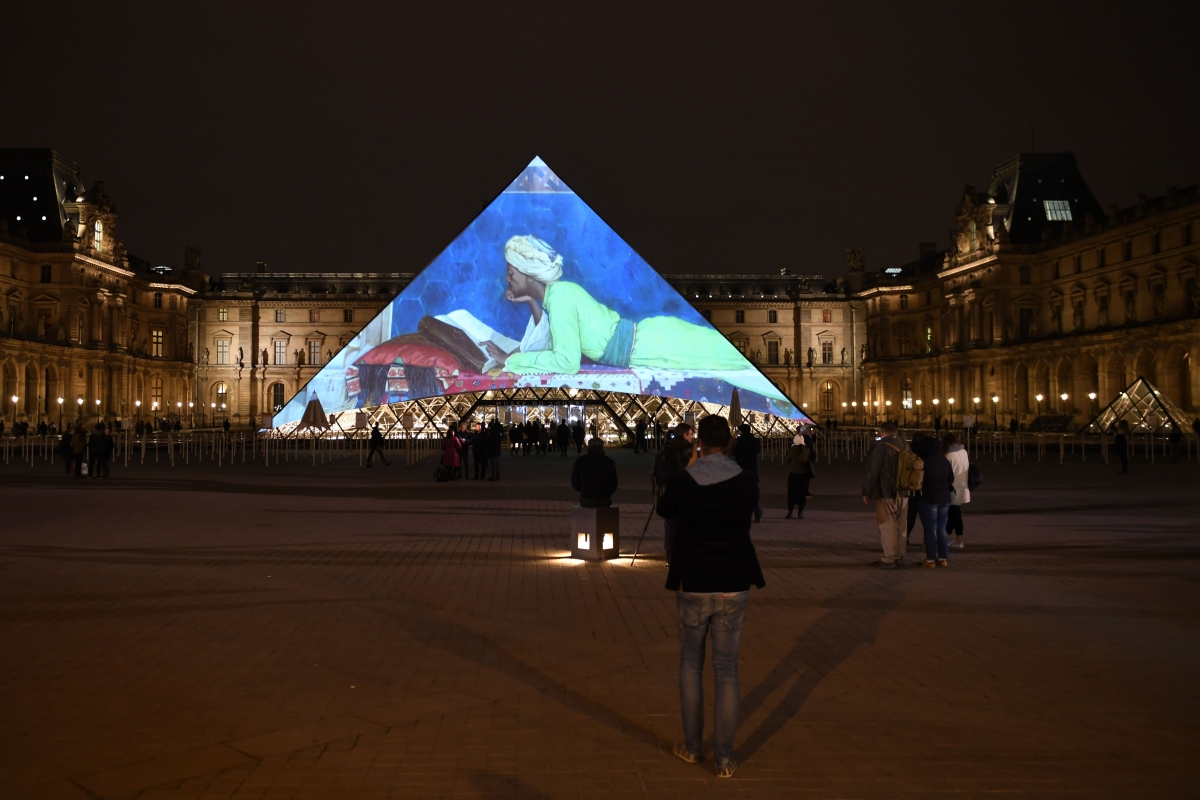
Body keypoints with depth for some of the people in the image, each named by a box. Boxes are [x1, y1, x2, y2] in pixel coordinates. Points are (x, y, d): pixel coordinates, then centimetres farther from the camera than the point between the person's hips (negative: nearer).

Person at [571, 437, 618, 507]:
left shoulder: (580, 461, -4)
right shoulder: (609, 462, -5)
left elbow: (574, 483, 3)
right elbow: (613, 485, 1)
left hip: (585, 501, 0)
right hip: (604, 501, 0)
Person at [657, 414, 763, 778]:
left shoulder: (682, 480, -10)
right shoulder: (746, 482, -8)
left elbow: (665, 511, 10)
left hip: (692, 586, 0)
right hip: (733, 587, 0)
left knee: (691, 664, 18)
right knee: (727, 671, 8)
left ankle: (691, 746, 26)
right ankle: (724, 759, 13)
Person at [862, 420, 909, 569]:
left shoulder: (881, 446, -14)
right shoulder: (905, 445, 6)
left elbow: (873, 471, -14)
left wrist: (866, 492, -6)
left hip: (886, 494, -7)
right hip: (903, 493, 7)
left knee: (887, 526, -1)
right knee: (899, 525, 14)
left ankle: (889, 559, 0)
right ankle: (899, 556, 20)